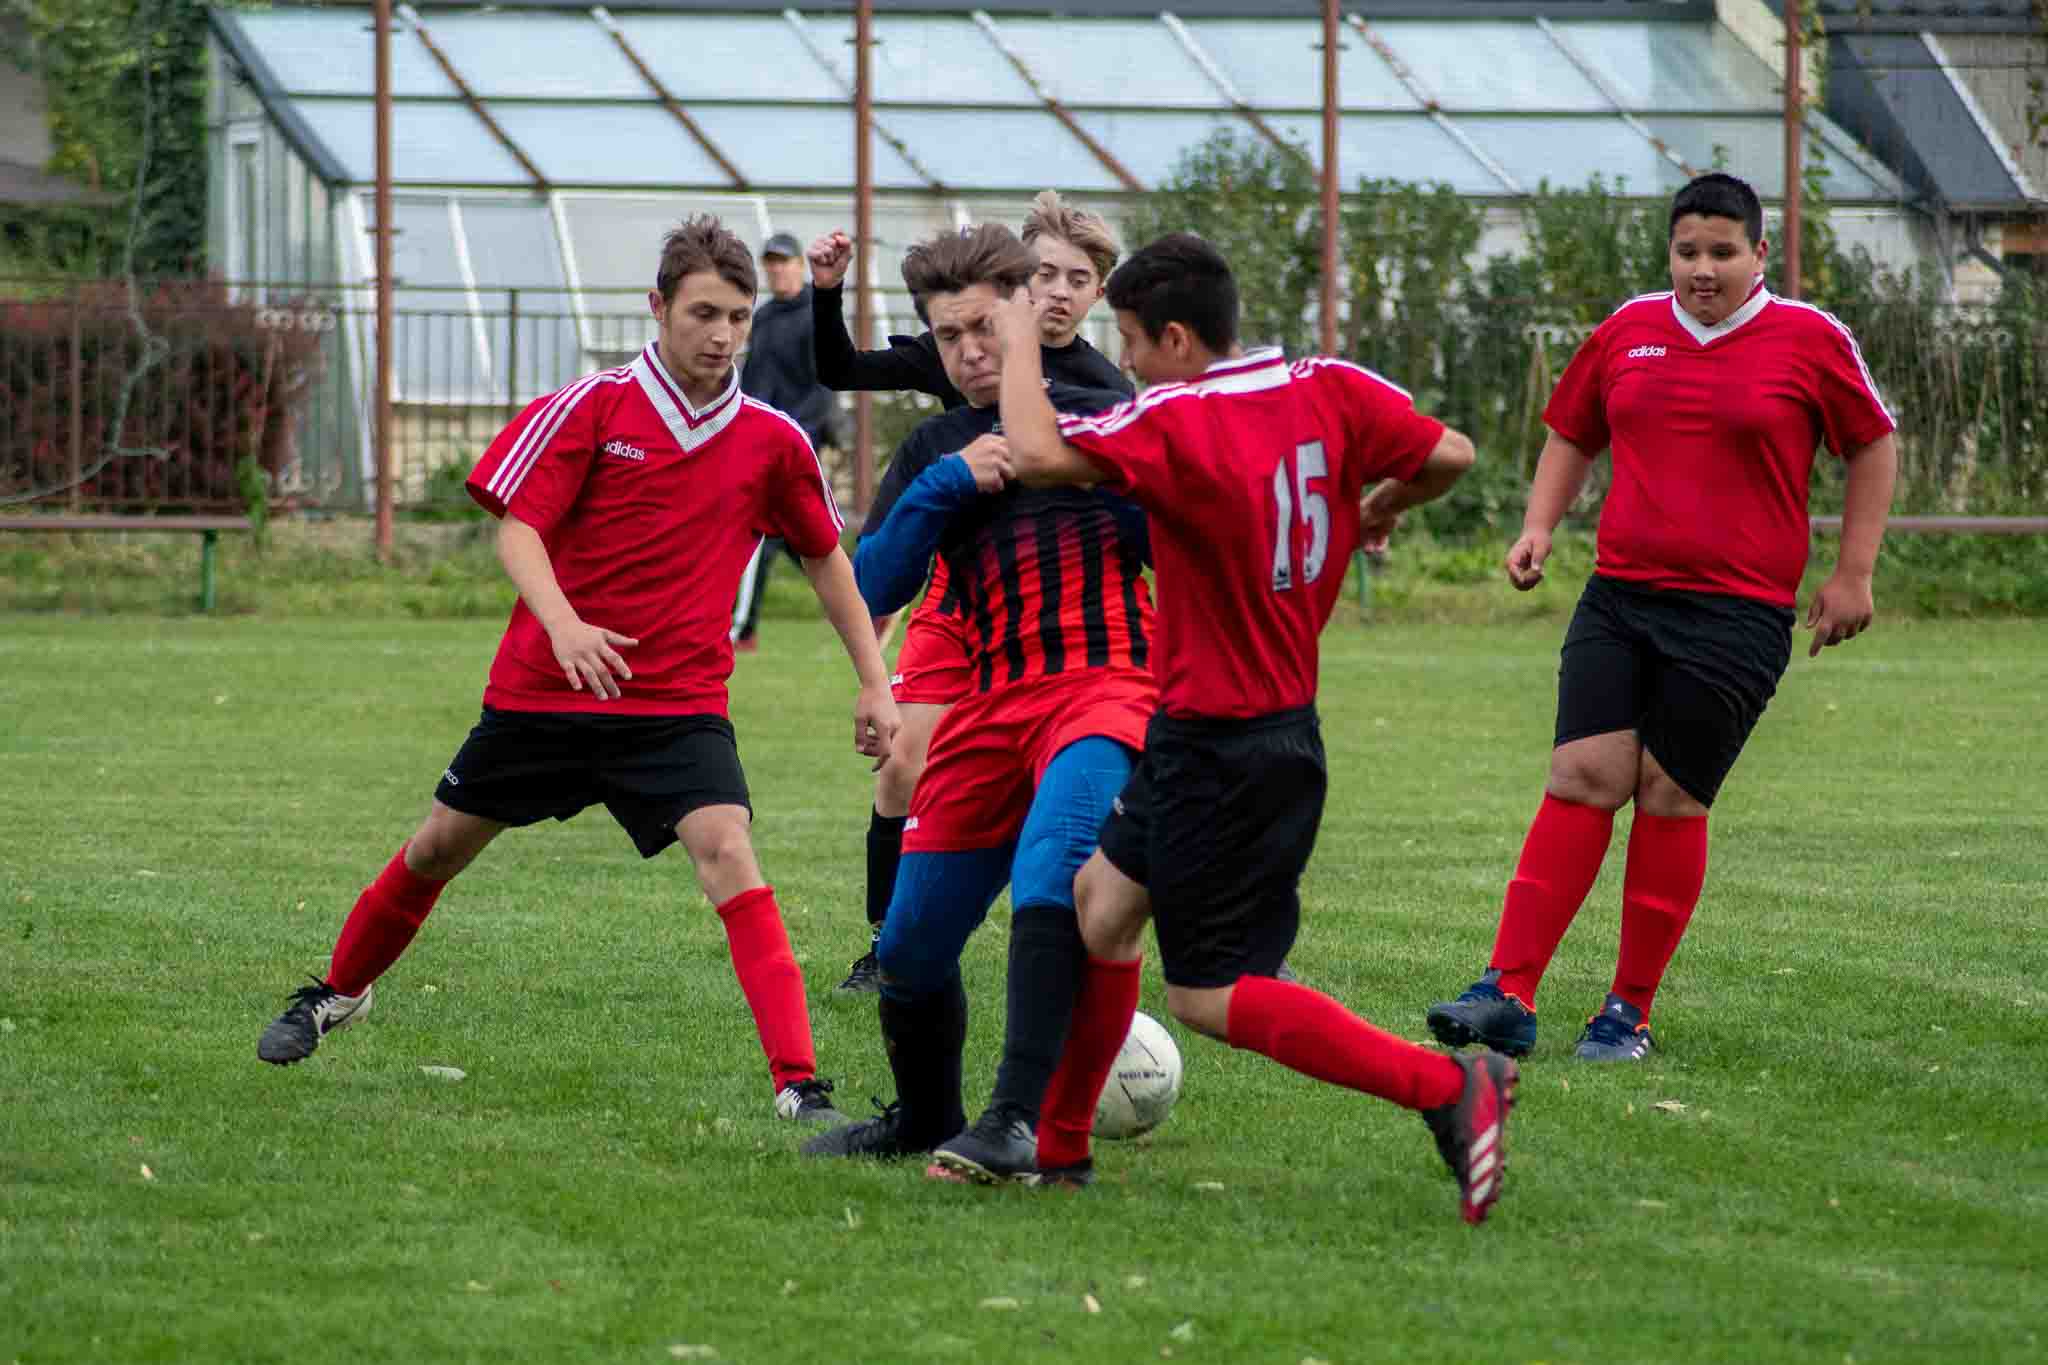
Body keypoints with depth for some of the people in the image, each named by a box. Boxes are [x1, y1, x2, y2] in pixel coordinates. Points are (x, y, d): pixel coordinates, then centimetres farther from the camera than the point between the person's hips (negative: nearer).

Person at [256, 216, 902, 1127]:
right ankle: (337, 995, 42)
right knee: (438, 848, 14)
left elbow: (824, 557, 12)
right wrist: (562, 623, -31)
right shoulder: (591, 408, -8)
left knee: (726, 851, -24)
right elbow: (516, 528, -12)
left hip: (679, 703, 0)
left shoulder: (771, 442, -1)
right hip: (542, 690, 0)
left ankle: (800, 1086, -27)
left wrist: (874, 682, 9)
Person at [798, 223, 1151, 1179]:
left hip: (1105, 683, -5)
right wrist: (944, 488, -8)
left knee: (1049, 877, -32)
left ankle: (1026, 1125, -39)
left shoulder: (1103, 419, 6)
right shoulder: (933, 453, 16)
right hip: (991, 706, 5)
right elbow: (870, 588, 4)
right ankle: (924, 1119, 36)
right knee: (909, 946, 8)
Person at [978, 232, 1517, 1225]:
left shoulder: (1174, 422, -22)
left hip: (1217, 749, -9)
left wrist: (1019, 340, -13)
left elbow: (1036, 453, -29)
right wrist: (1383, 506, 20)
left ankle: (1451, 1087, -13)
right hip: (1280, 724, 9)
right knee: (1102, 894, 20)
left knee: (1209, 996, -3)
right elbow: (1448, 455, 0)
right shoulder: (1328, 388, -3)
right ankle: (1057, 1145, 31)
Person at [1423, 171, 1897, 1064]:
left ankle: (1631, 1013, 7)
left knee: (1670, 797, -3)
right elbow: (1571, 435, 23)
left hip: (1738, 614, -3)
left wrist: (1853, 572, 5)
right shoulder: (1628, 332, 9)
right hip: (1618, 598, 3)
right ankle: (1508, 994, -10)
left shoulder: (1809, 341, -2)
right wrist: (1539, 527, 8)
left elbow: (1873, 446, 9)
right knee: (1581, 777, -7)